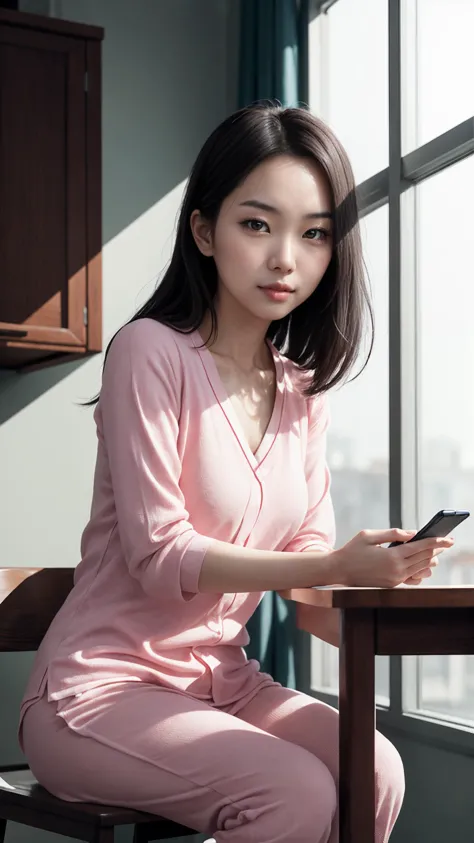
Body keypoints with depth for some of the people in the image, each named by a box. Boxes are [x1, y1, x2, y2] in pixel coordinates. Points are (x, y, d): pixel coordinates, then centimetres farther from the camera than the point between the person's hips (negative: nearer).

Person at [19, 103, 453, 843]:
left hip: (219, 680, 6)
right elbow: (158, 553, -19)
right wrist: (331, 568, -28)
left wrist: (373, 574, -20)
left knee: (376, 769, -18)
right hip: (101, 685, -6)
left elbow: (310, 550, 2)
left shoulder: (305, 390, 7)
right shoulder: (152, 351, -15)